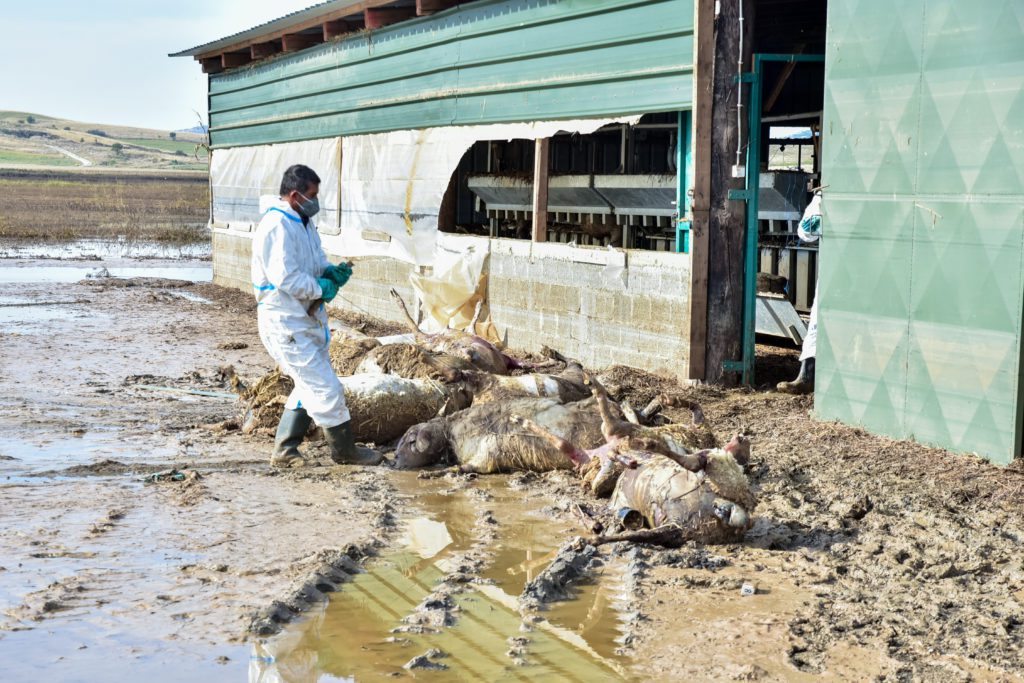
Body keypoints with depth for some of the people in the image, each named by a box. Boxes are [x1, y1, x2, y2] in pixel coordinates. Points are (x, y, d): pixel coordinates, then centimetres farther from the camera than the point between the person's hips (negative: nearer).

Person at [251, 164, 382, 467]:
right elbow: (285, 278, -26)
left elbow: (315, 263, 21)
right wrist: (321, 289, -15)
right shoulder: (278, 226, -20)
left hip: (304, 319, 11)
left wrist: (332, 272, -1)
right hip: (286, 323, -11)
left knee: (310, 386, 17)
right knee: (325, 387, -5)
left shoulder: (303, 223, 13)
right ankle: (344, 450, 7)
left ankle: (284, 450, 23)